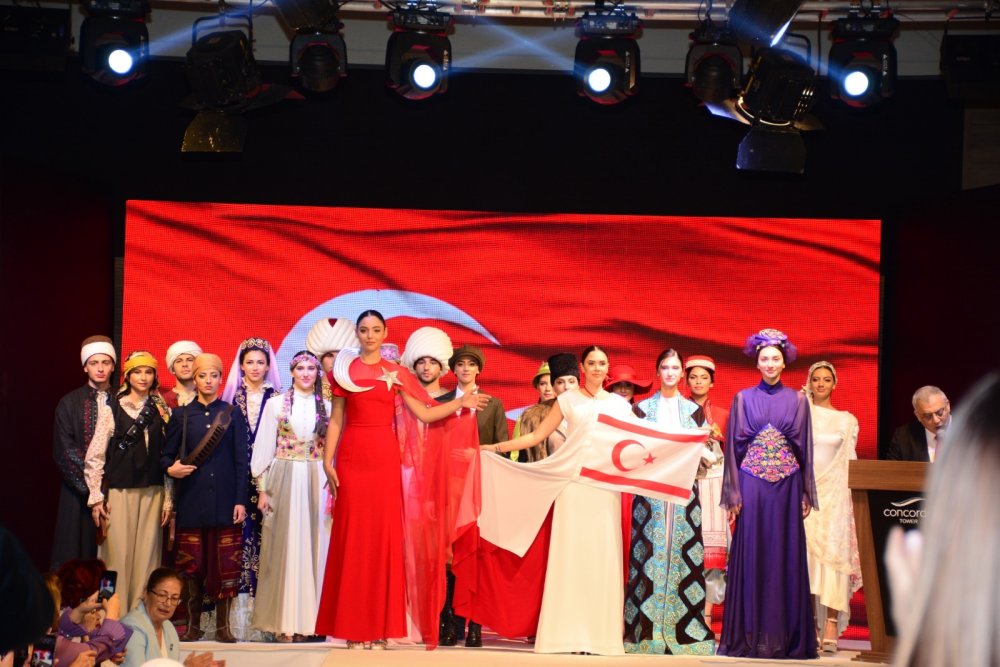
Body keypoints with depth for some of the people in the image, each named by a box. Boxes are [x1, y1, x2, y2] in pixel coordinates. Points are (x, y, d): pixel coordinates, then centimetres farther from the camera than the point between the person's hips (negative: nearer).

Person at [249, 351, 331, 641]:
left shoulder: (327, 407, 8)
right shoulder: (275, 404, 4)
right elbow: (264, 448, 3)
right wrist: (262, 489, -2)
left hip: (316, 483, 2)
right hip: (284, 481, -1)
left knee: (312, 546, 2)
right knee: (284, 546, -1)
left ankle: (306, 619, 7)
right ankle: (283, 620, 3)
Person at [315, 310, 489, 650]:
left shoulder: (396, 374, 9)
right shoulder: (345, 370, 8)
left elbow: (424, 414, 6)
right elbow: (336, 420, 5)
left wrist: (461, 402, 1)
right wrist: (327, 461, -3)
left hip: (386, 457, 1)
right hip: (352, 456, -1)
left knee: (384, 536, -1)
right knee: (352, 536, -3)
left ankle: (380, 626, 2)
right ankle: (353, 627, 0)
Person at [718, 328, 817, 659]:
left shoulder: (797, 400, 8)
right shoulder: (743, 399, 6)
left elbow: (805, 448, 8)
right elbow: (734, 447, 4)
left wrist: (806, 494, 3)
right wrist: (733, 493, -2)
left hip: (787, 486, 1)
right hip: (752, 485, -1)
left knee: (786, 557, 1)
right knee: (751, 557, 0)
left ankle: (785, 636, 5)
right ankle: (749, 637, 3)